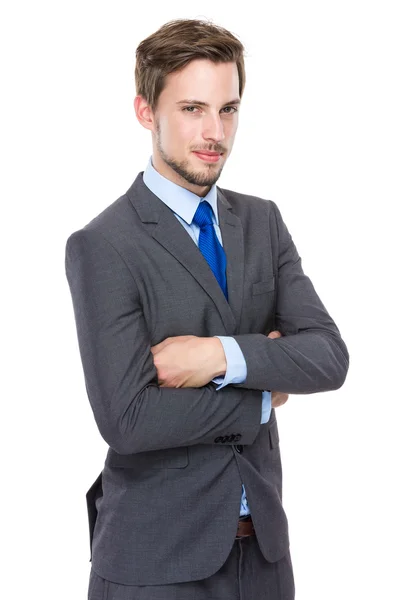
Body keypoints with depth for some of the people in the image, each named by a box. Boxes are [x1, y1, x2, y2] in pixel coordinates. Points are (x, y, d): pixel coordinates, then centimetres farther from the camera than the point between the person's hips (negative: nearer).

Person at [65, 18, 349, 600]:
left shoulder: (263, 221, 5)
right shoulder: (101, 246, -13)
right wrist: (261, 396, -11)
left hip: (262, 538, 5)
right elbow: (126, 420, -21)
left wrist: (225, 356, -20)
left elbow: (330, 357, -5)